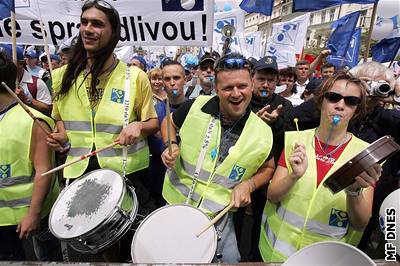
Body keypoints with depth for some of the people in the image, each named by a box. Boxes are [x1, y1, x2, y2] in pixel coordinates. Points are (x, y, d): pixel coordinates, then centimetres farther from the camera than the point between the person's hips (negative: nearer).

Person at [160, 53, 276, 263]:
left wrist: (248, 185, -13)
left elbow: (268, 167, 5)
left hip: (218, 214, -1)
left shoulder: (262, 133, -14)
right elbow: (169, 123, 6)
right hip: (176, 199, 1)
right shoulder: (195, 107, -15)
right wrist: (171, 146, -12)